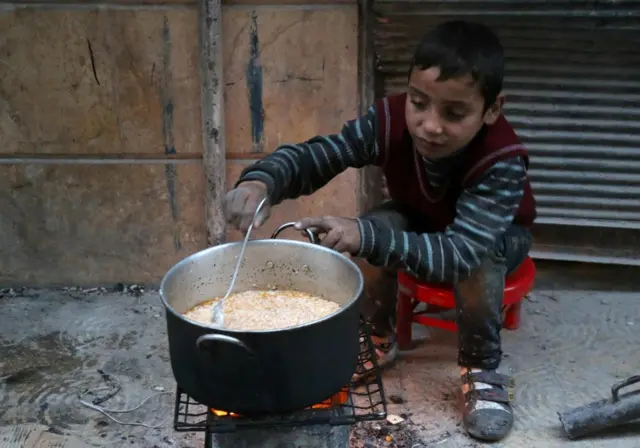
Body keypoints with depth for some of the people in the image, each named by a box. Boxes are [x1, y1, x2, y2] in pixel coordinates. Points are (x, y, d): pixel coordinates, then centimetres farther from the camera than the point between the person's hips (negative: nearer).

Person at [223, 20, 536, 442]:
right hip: (418, 220, 3)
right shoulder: (390, 120, -31)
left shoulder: (503, 162, -40)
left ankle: (482, 368, -11)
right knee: (377, 231, -29)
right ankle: (379, 336, -3)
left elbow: (460, 252, -49)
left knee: (476, 263, -37)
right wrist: (261, 181, -57)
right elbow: (313, 155, -33)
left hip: (496, 233, -3)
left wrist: (367, 236, -63)